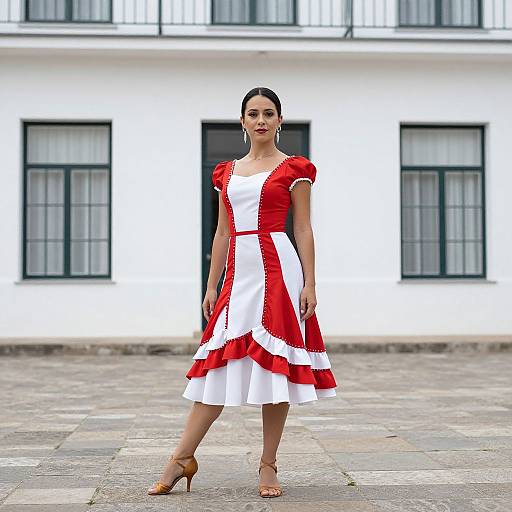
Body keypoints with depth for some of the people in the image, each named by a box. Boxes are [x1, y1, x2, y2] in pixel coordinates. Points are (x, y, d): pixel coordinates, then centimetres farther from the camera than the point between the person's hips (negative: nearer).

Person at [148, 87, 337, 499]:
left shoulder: (294, 168, 4)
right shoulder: (227, 172, 16)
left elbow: (303, 229, 0)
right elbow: (223, 233, 16)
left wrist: (309, 283, -7)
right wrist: (211, 286, 12)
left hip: (278, 269, -4)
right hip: (238, 272, 4)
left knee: (274, 363, -2)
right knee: (221, 363, 3)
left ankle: (268, 465, 9)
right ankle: (182, 458, 7)